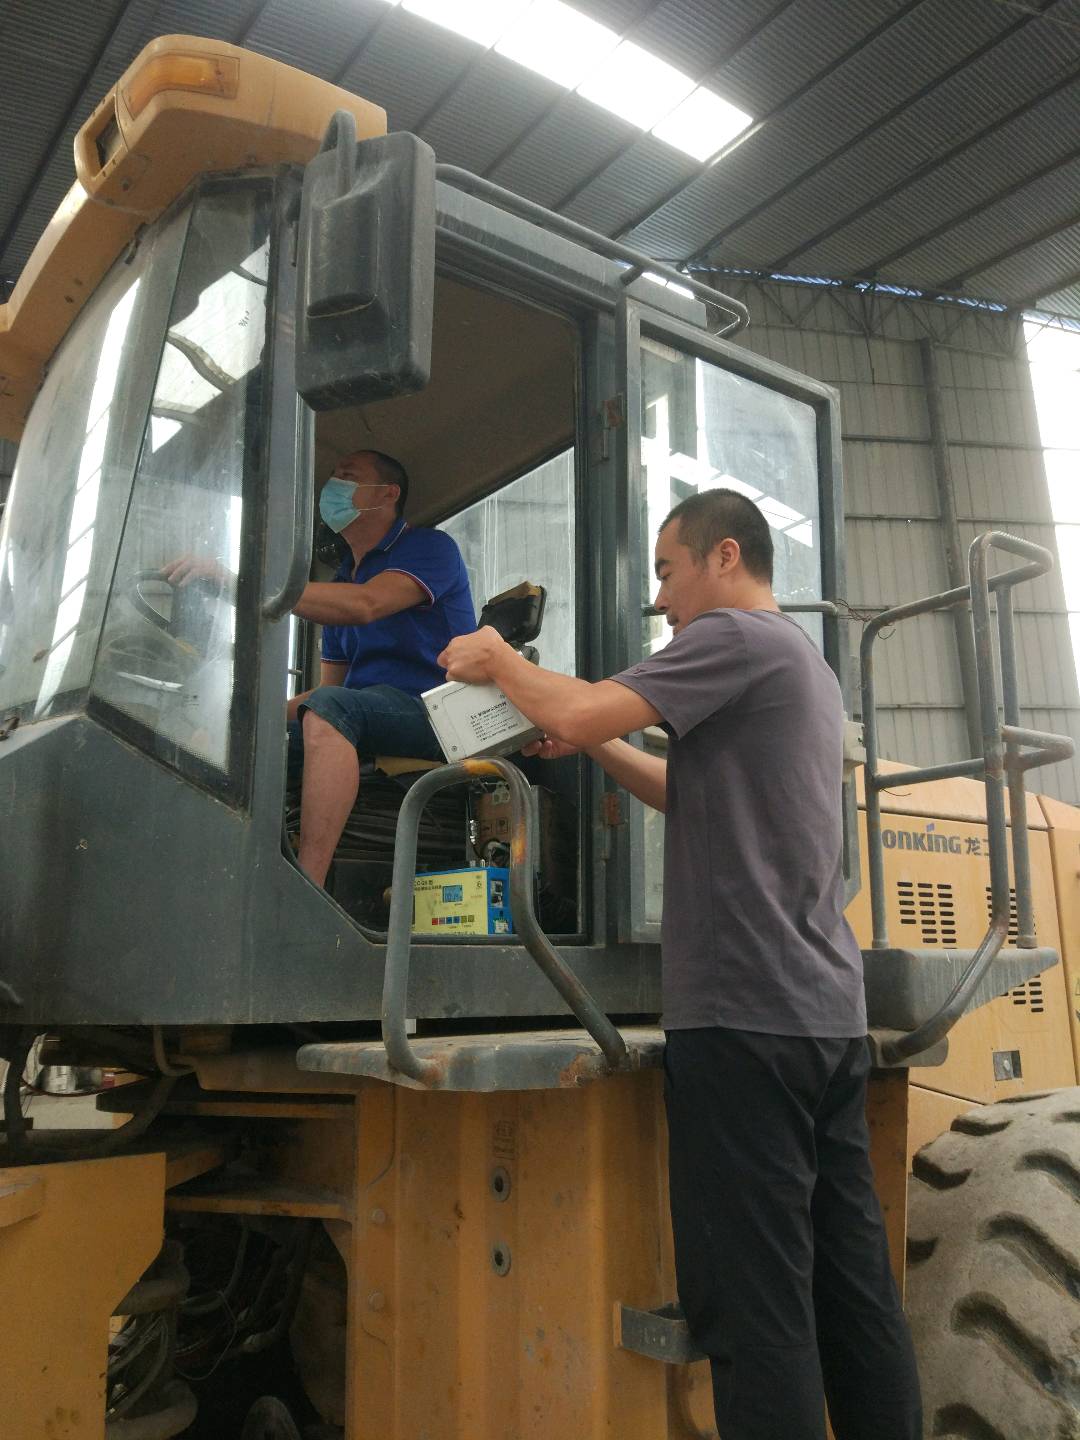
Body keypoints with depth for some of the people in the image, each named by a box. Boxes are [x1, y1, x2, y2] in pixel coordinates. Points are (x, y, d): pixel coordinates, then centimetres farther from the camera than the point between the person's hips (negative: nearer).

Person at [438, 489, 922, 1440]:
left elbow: (584, 713, -16)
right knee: (851, 1282, 13)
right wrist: (590, 743, 18)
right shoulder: (806, 661, 21)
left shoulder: (736, 638, -7)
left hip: (747, 1013, -9)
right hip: (827, 1010, 10)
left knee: (753, 1297, -4)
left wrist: (499, 660, 2)